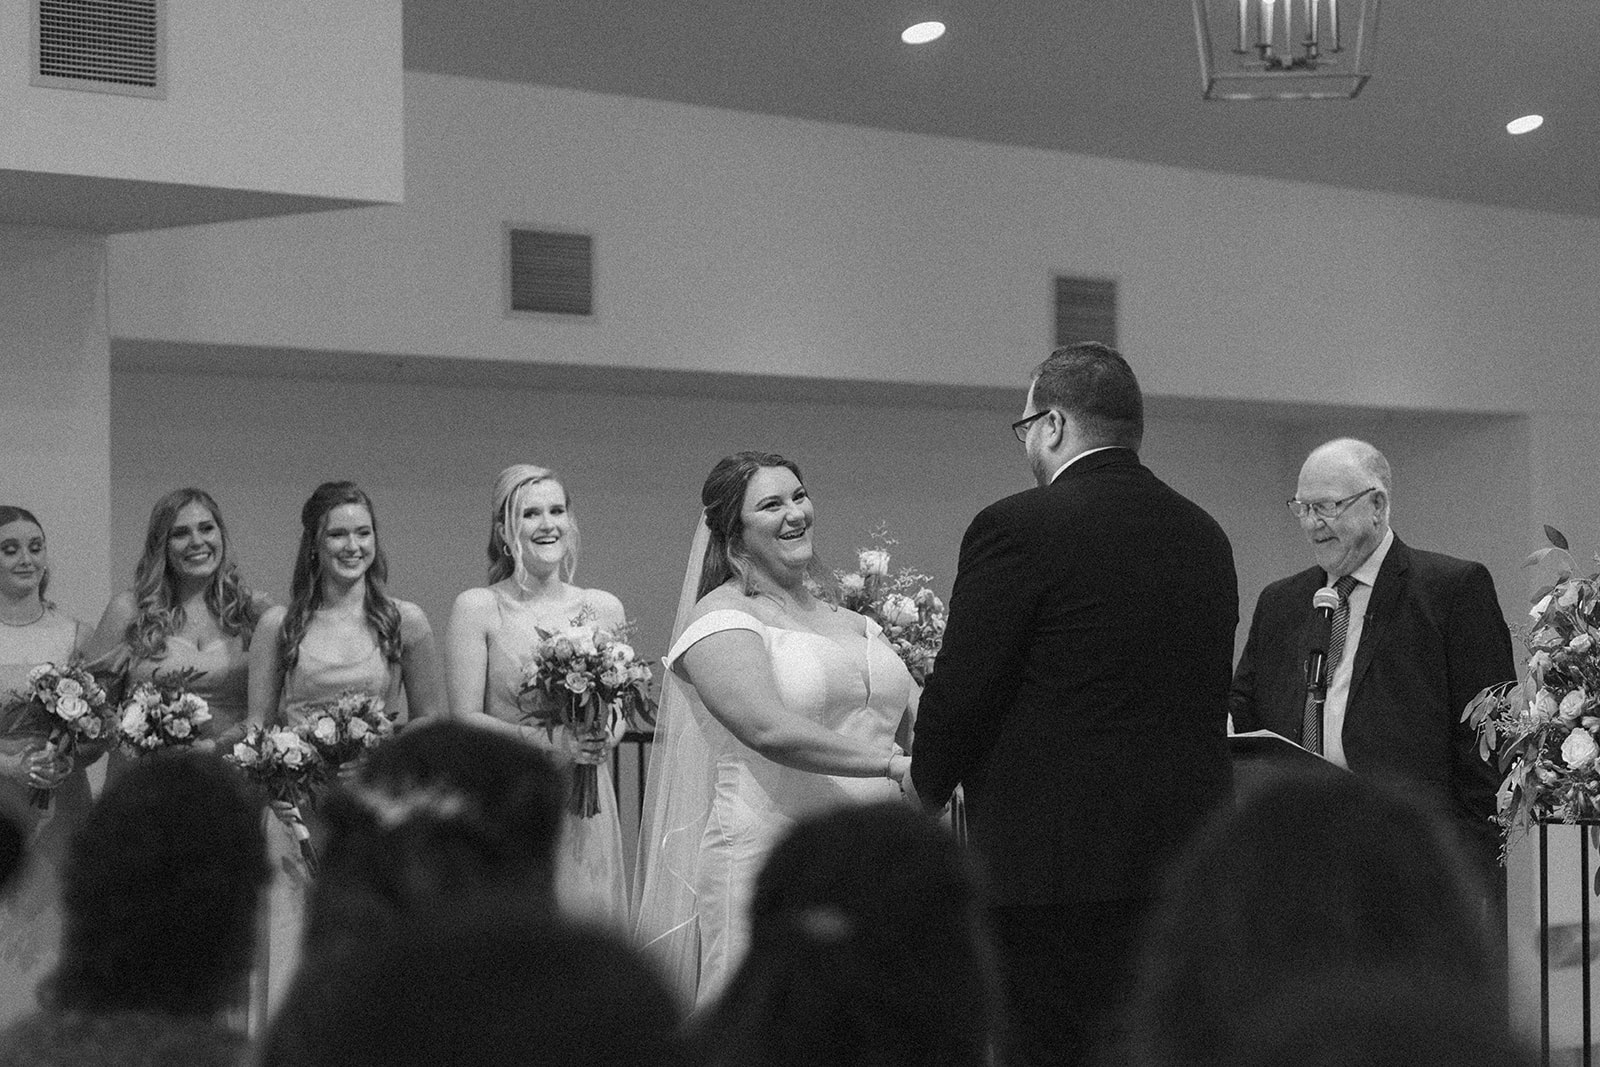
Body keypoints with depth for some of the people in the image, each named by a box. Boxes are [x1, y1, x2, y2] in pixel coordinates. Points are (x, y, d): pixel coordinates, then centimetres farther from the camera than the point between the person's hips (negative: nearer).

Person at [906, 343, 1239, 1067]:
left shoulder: (1016, 528, -9)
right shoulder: (1205, 536, 11)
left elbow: (962, 690, -8)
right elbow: (1210, 701, 13)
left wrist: (926, 784, 10)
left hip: (1061, 858, -7)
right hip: (1190, 857, 7)